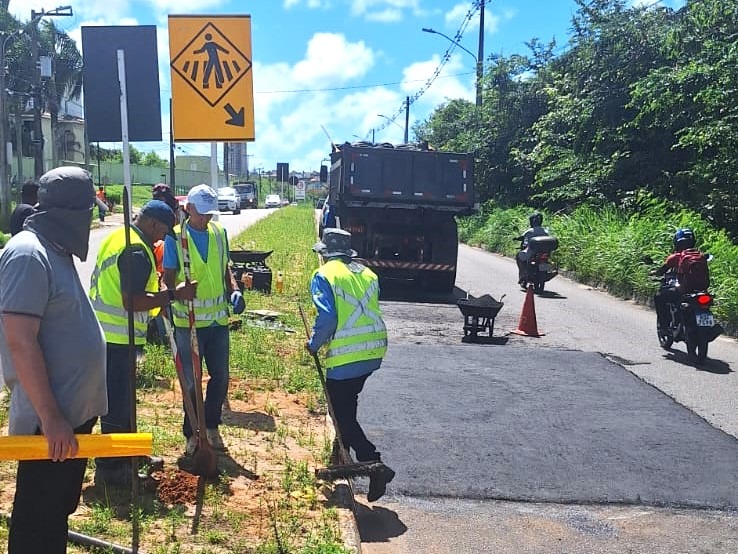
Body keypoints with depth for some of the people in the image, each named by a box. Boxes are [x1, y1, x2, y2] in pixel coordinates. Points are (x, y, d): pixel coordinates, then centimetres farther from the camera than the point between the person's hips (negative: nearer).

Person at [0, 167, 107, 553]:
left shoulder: (54, 251, 12)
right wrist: (51, 417, -24)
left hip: (73, 412, 9)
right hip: (50, 421, -9)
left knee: (58, 511, 21)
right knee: (38, 522, 5)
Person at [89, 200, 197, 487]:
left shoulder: (116, 236, 12)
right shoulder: (137, 251, -20)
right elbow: (132, 301, -27)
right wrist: (173, 294, -23)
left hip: (104, 331, 10)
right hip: (118, 337, -10)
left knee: (120, 397, 20)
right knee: (118, 401, 1)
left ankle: (126, 454, 34)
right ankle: (110, 468, 12)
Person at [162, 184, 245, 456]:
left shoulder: (219, 233, 4)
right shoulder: (175, 237, -9)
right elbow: (168, 278, -8)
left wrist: (234, 290, -4)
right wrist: (170, 303, -23)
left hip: (218, 319, 4)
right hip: (189, 321, -4)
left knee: (221, 377, 12)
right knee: (192, 381, 7)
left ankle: (212, 426, 31)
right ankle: (192, 433, 23)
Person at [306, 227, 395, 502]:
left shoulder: (324, 275, -7)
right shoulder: (367, 274, 13)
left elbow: (327, 318, -17)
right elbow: (370, 312, 14)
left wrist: (314, 344, -1)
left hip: (346, 356, -7)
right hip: (374, 351, 7)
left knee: (342, 414, 3)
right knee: (346, 405, 24)